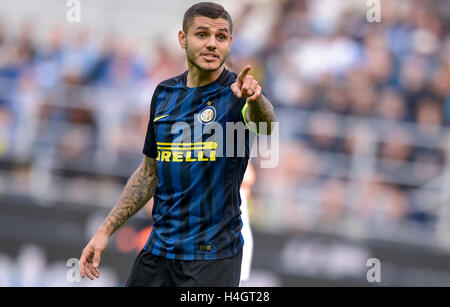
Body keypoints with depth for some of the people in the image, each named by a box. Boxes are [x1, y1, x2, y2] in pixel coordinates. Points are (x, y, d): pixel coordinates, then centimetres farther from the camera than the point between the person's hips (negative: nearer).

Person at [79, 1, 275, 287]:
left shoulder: (236, 93, -10)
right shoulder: (165, 94, 7)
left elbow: (264, 124, -35)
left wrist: (255, 99, -58)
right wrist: (106, 230, 11)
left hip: (213, 257, -5)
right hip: (158, 251, 5)